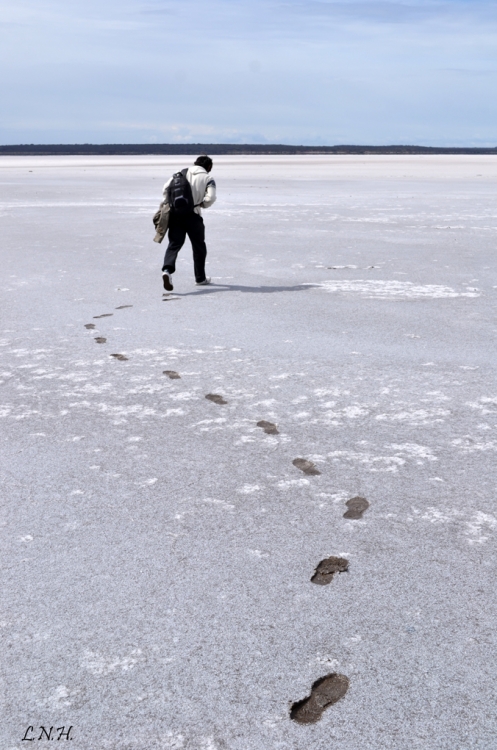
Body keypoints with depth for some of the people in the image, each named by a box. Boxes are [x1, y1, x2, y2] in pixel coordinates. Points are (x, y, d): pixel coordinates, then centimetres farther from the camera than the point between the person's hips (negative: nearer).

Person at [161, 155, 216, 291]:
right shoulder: (208, 178, 3)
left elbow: (166, 188, 5)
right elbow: (210, 198, -12)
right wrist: (202, 204, 8)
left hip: (175, 213, 3)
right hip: (193, 215, -2)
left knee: (174, 244, 1)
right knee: (199, 246, 14)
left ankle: (167, 270, -25)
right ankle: (200, 278, 24)